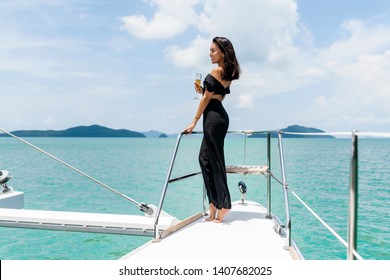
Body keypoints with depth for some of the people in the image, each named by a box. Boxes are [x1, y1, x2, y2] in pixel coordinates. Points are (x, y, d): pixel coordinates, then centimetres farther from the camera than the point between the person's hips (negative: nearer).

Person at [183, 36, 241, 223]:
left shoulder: (216, 71, -11)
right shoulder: (228, 73, 16)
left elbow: (207, 98, -11)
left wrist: (194, 122, -6)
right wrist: (202, 91, 7)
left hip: (213, 117, -9)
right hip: (220, 116, 9)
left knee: (215, 161, -3)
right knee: (205, 157, 14)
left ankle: (223, 204, 3)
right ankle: (214, 201, 18)